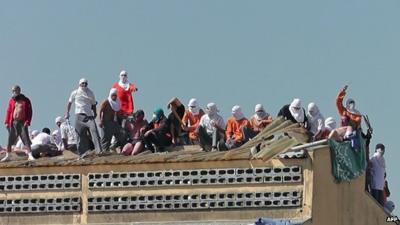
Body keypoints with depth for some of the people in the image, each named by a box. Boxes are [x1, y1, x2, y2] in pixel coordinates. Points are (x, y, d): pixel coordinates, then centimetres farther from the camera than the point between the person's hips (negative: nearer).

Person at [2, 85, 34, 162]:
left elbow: (29, 112, 0)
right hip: (13, 123, 3)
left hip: (22, 123, -3)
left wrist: (27, 122, -11)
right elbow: (8, 111, 10)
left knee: (26, 139, -8)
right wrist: (6, 122, 2)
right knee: (10, 140, 5)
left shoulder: (26, 100, 2)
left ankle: (30, 155, -8)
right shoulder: (11, 100, 10)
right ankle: (7, 156, 14)